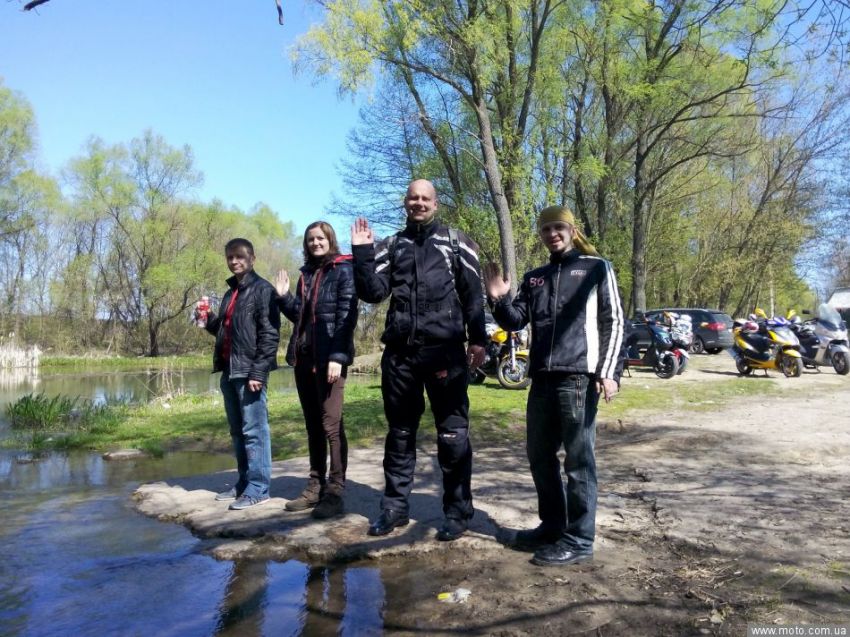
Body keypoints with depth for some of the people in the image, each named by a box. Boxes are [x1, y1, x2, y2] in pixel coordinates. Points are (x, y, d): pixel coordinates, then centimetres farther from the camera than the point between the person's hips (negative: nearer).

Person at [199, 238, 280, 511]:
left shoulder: (263, 289, -6)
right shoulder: (230, 292, 20)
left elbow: (270, 334, -14)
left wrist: (258, 371, -19)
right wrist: (208, 318, 7)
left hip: (249, 371, -9)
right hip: (229, 371, 9)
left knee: (254, 431, -5)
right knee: (238, 432, 13)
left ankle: (258, 488, 1)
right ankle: (244, 483, 22)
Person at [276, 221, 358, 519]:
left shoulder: (343, 270, -3)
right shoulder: (306, 273, 17)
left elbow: (347, 315, -12)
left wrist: (338, 356, -19)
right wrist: (284, 296, 5)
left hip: (329, 358, -7)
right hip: (304, 357, 7)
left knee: (331, 424, -5)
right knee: (313, 425, 11)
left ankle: (335, 492, 1)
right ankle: (316, 487, 19)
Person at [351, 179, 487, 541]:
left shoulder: (455, 243, 8)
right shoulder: (391, 246, 15)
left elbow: (473, 294, 3)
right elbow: (373, 292, 5)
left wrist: (478, 339, -4)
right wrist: (361, 253, -4)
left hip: (444, 351, -3)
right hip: (400, 352, 3)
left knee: (453, 435, 1)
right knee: (400, 433, 12)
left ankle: (458, 512, 13)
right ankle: (394, 507, 24)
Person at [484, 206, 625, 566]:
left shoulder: (596, 268, 6)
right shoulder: (534, 278, 20)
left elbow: (613, 322, 0)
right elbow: (516, 322, 16)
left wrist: (609, 371, -10)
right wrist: (500, 300, -4)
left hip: (579, 377, -6)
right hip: (542, 378, 6)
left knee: (578, 460, -1)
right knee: (540, 456, 13)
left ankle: (579, 539, 9)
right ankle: (552, 526, 28)